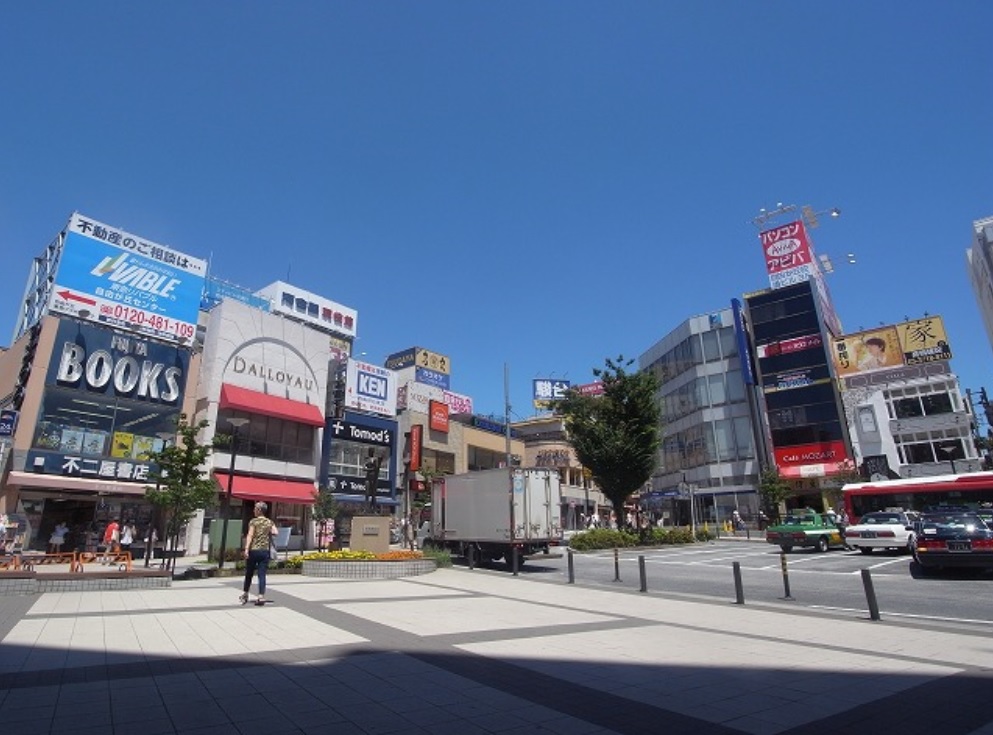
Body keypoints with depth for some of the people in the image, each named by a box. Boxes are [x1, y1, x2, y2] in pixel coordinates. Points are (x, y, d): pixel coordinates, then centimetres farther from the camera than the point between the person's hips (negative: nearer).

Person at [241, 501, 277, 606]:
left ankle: (244, 594, 29)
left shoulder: (253, 521, -2)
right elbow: (275, 533, -2)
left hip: (253, 550, -2)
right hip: (265, 551, 2)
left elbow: (250, 535, -12)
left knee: (249, 574, 15)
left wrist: (246, 549, -17)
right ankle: (261, 597, -3)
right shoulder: (270, 522, 8)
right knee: (262, 575, 2)